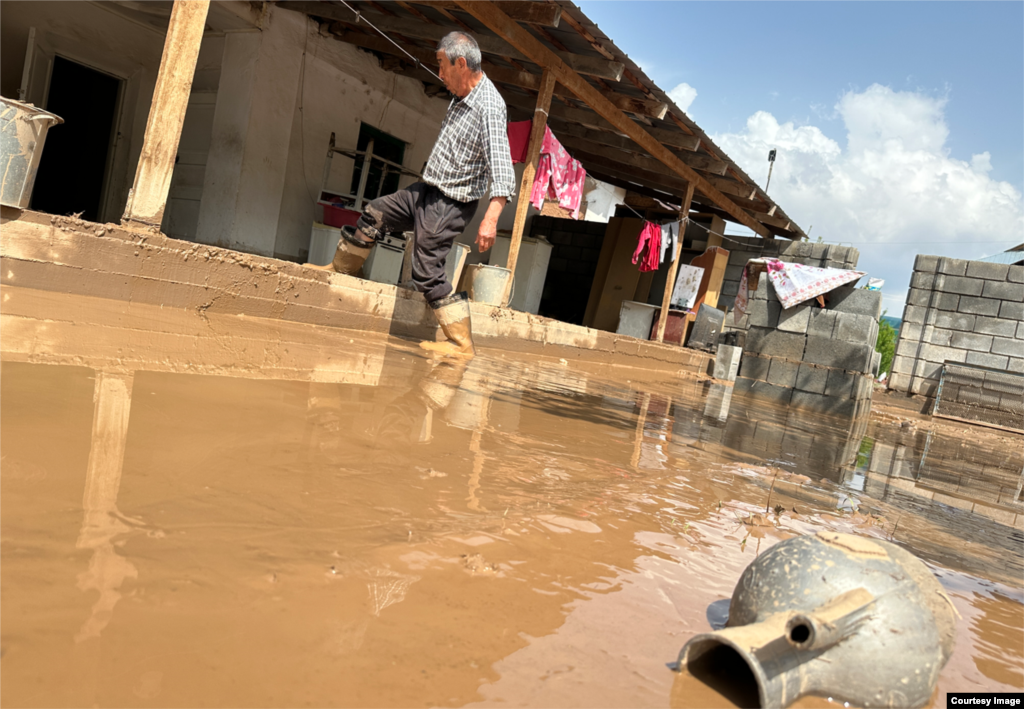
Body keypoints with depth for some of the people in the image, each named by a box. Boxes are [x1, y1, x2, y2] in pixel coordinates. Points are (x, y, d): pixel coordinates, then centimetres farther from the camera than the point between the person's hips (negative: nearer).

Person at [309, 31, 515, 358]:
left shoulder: (490, 108, -23)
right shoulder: (461, 96, 6)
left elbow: (501, 166, -32)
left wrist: (490, 218, -43)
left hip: (449, 204, -10)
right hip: (429, 190, 10)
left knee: (427, 271, -9)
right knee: (374, 214, 19)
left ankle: (462, 343, -1)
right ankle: (340, 268, 39)